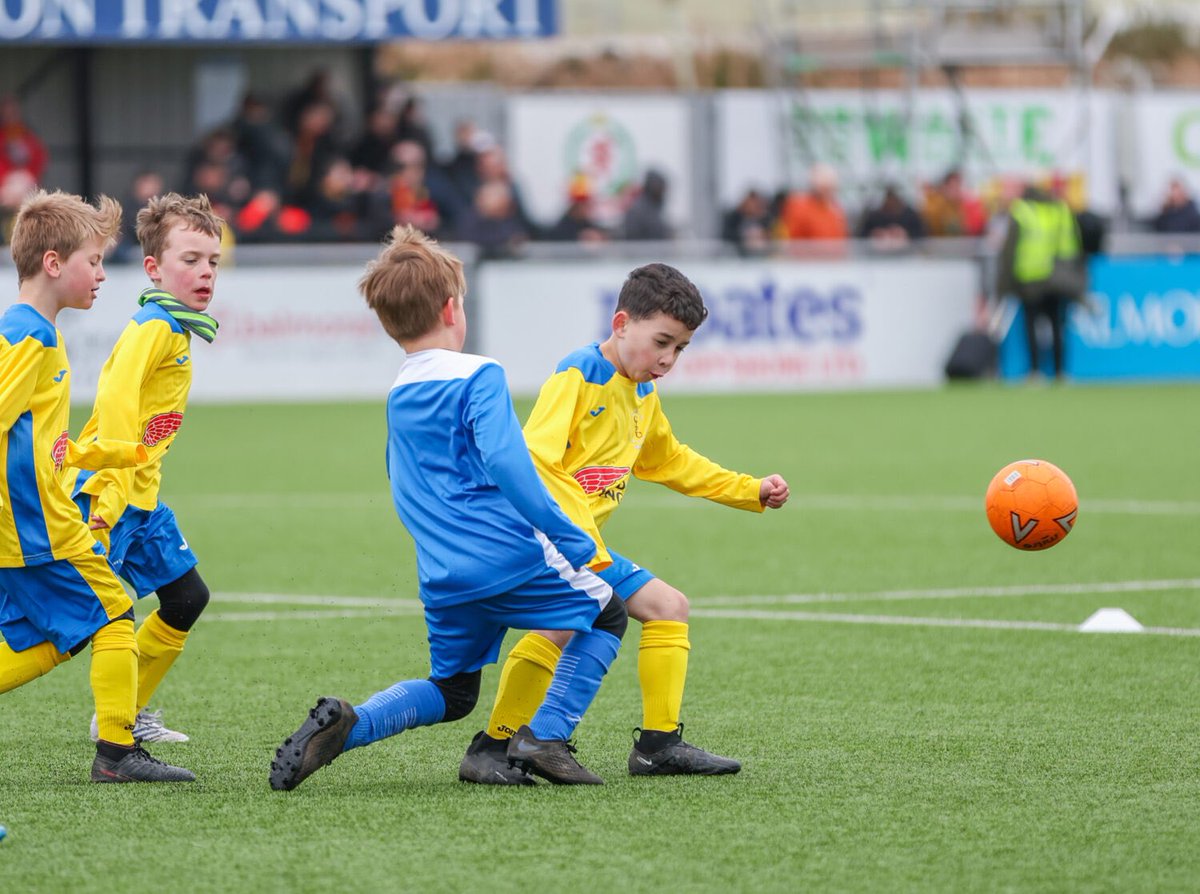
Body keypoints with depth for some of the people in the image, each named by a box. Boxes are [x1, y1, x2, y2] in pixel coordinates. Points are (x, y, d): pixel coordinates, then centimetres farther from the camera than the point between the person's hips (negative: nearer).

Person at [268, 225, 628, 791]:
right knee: (606, 616, 15)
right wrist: (570, 539, -19)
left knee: (451, 692, 21)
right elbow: (505, 462, -21)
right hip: (509, 556, -7)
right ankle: (545, 737, 0)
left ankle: (343, 723, -6)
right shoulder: (478, 377, -8)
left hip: (443, 581, 7)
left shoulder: (398, 395, 15)